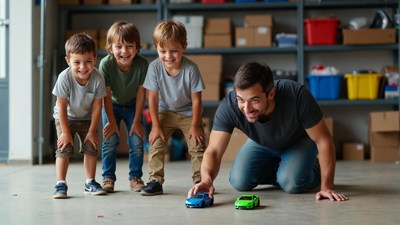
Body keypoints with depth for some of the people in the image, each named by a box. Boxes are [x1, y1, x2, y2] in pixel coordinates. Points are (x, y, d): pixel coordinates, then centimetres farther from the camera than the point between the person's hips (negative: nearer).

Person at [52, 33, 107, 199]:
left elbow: (97, 107, -16)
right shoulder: (64, 78, -32)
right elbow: (62, 107, -22)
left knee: (91, 147, 0)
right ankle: (60, 184, -8)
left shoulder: (98, 79, -27)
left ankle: (90, 182, 13)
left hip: (87, 118, 2)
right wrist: (65, 132, -19)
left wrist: (92, 131, -12)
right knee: (64, 147, -12)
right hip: (66, 117, -2)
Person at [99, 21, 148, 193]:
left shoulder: (142, 64, -27)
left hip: (132, 106, 1)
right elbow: (107, 95, -21)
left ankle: (135, 177, 7)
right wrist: (112, 121, -17)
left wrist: (136, 121, -15)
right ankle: (108, 177, 4)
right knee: (110, 140, -10)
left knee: (137, 141, -7)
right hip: (112, 105, -1)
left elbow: (141, 94, -18)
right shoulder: (106, 64, -29)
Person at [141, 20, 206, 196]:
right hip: (165, 112, 2)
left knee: (197, 147, -5)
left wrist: (195, 126, -13)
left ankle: (200, 180, 6)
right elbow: (153, 98, -13)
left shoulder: (191, 69, -26)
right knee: (155, 144, -9)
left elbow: (196, 99, -17)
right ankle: (155, 180, -3)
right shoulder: (154, 67, -21)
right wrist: (155, 126, -11)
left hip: (188, 113, -1)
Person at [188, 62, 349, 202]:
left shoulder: (297, 96, -41)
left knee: (291, 183, -26)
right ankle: (279, 170, 14)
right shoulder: (228, 107, -36)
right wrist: (207, 179, -56)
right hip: (261, 144, 3)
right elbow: (213, 151, -34)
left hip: (298, 142, -2)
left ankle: (313, 172, 10)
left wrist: (326, 186, -33)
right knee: (239, 182, -16)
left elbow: (323, 140, -30)